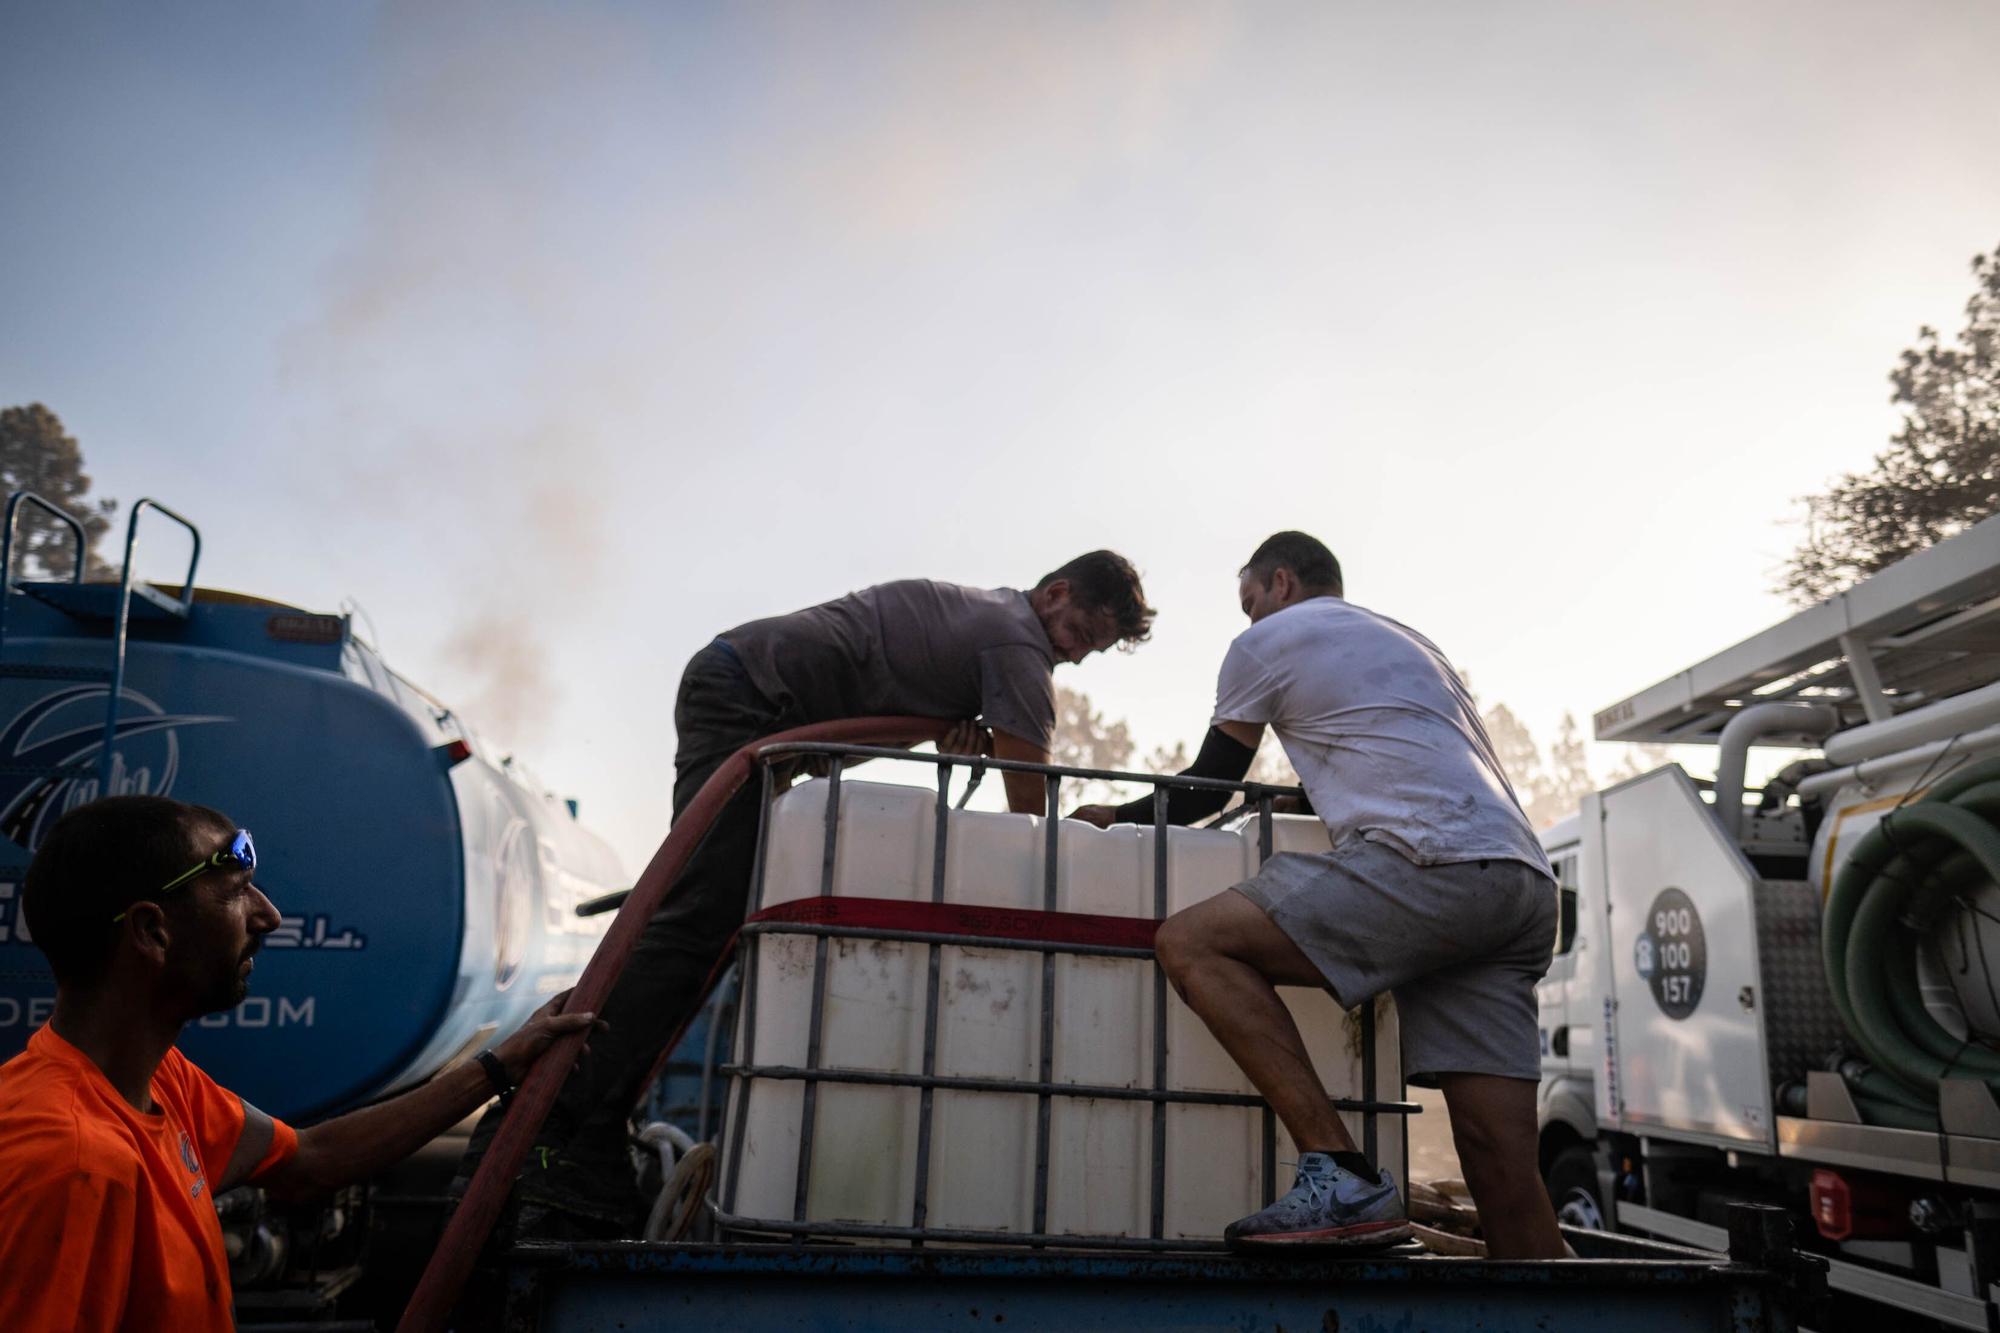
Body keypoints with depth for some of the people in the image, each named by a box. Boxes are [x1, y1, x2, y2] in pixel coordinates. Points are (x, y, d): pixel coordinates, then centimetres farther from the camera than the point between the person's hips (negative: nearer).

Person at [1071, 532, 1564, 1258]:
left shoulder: (1267, 640, 13)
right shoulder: (1408, 641, 35)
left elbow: (1206, 789, 19)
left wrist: (1117, 815, 35)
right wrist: (1300, 792, 54)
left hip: (1435, 865, -8)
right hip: (1526, 882, 9)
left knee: (1189, 943, -10)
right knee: (1505, 1177, 3)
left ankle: (1339, 1177, -20)